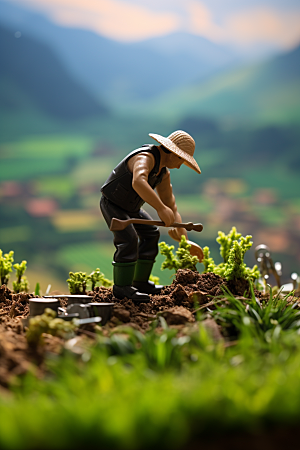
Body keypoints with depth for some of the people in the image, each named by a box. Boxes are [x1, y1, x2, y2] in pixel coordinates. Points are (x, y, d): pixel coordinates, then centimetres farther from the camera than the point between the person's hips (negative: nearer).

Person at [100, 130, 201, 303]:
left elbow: (169, 201, 6)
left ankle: (140, 282, 18)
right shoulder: (145, 157, -30)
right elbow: (138, 182, -52)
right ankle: (122, 287, -13)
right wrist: (161, 208, -54)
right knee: (128, 239, -23)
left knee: (151, 234, 13)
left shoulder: (164, 172, 0)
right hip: (112, 203, -10)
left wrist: (178, 224, -10)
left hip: (130, 207, 10)